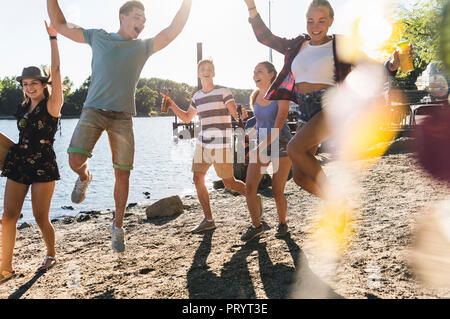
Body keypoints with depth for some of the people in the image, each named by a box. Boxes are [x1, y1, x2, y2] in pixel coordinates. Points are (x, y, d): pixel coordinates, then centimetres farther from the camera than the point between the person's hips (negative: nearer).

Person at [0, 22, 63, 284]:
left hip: (43, 166, -5)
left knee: (41, 218, 2)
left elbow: (56, 71, -14)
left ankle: (51, 255, 27)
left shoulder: (51, 105, -5)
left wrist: (53, 38, -15)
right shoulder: (23, 108, 12)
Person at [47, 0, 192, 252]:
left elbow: (173, 30, 5)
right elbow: (60, 24, 18)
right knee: (76, 160, -21)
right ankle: (85, 177, 17)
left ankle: (118, 226, 17)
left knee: (123, 175, 0)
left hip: (123, 116, 1)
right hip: (94, 110, -1)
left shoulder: (144, 47, 14)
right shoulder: (97, 37, 13)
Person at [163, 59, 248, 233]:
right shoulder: (197, 96, 12)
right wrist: (171, 104, 13)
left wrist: (242, 115, -37)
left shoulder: (223, 91, -5)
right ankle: (208, 220, 10)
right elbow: (187, 118, 23)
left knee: (229, 183, -2)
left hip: (221, 145, -6)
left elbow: (235, 113, -14)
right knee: (198, 179, -1)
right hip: (203, 143, 6)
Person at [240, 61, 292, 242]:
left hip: (281, 144, -5)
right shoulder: (254, 97, 4)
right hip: (260, 144, 5)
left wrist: (260, 148, -30)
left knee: (277, 192, -4)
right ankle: (256, 226, 7)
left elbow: (277, 127, -21)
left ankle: (282, 223, 23)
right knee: (249, 187, -9)